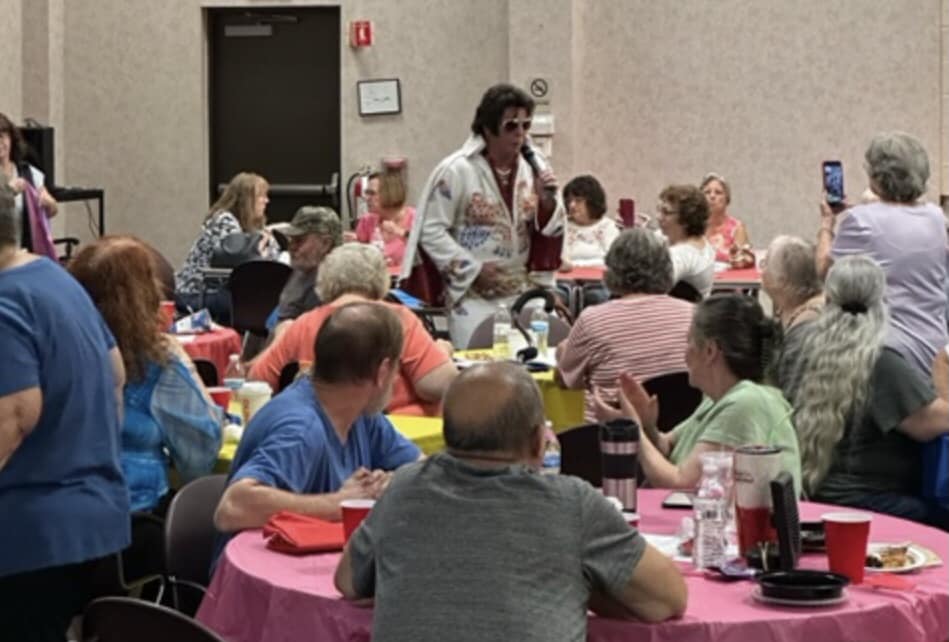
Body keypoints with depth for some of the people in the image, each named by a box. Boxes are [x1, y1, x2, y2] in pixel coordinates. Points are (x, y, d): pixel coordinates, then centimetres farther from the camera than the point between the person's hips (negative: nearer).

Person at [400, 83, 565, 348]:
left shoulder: (533, 166, 1)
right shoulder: (457, 171, -13)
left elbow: (552, 231, 7)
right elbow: (431, 231, -11)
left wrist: (547, 202, -14)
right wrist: (473, 269, -15)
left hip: (522, 293, 4)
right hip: (473, 297, -4)